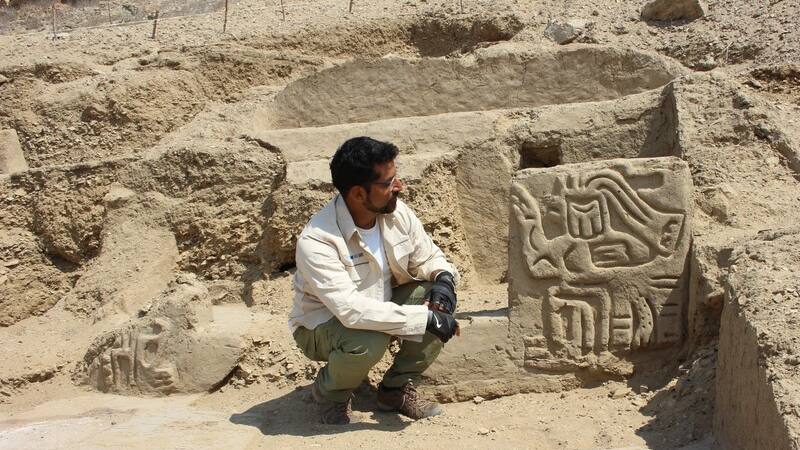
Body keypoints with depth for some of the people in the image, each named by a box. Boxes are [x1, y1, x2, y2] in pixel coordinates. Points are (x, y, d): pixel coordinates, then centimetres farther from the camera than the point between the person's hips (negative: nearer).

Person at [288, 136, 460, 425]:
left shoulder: (396, 212, -13)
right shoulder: (316, 241, -33)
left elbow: (428, 257, 1)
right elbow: (351, 310, -41)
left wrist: (444, 278, -24)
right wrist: (426, 318, -41)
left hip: (381, 306, 6)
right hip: (323, 324, -6)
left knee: (439, 300, -17)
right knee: (367, 341, -38)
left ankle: (397, 389, 2)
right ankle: (329, 392, -2)